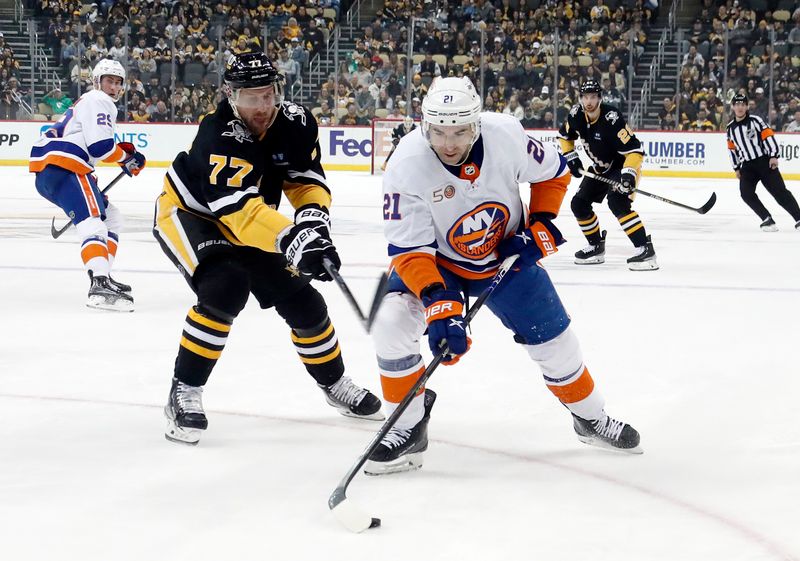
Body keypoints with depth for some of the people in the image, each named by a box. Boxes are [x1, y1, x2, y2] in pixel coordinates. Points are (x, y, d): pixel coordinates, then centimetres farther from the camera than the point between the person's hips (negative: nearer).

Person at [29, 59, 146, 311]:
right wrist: (127, 158, 3)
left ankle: (102, 277, 15)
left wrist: (92, 185, 30)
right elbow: (101, 146, -13)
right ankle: (100, 286, -45)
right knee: (93, 221, -26)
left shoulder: (87, 102, 32)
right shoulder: (98, 101, -2)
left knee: (111, 216, 20)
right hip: (62, 167, -11)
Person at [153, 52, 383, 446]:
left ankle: (334, 383, 29)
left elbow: (307, 181, -9)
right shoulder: (219, 137, -35)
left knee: (302, 299, 4)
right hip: (188, 213, -6)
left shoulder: (295, 123, -16)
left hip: (250, 225, 6)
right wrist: (290, 239, -57)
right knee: (225, 289, -31)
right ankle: (183, 393, -20)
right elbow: (239, 210, -45)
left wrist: (313, 218, -31)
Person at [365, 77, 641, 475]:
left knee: (553, 337, 4)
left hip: (507, 253, 1)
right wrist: (440, 307, -41)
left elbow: (553, 172, -5)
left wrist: (540, 228, -13)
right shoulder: (406, 166, -31)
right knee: (392, 323, -23)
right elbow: (410, 252, -30)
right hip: (436, 260, -1)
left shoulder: (506, 136, -27)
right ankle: (407, 430, -5)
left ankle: (590, 418, 32)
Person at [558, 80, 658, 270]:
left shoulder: (611, 119, -32)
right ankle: (596, 246, 25)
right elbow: (565, 135, 12)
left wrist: (629, 173, -45)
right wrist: (570, 157, 1)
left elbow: (635, 149, -33)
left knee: (617, 201, -30)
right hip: (601, 168, 8)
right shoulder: (576, 115, -11)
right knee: (579, 203, 6)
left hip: (624, 164, -8)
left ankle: (645, 249, -32)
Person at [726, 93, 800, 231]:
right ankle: (767, 220, -9)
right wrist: (737, 168, 15)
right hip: (747, 166, 5)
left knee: (779, 191, -10)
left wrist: (774, 156, -18)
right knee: (746, 193, -16)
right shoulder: (730, 128, 11)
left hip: (765, 161, -5)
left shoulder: (755, 120, -5)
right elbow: (732, 149, 18)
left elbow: (768, 136, -10)